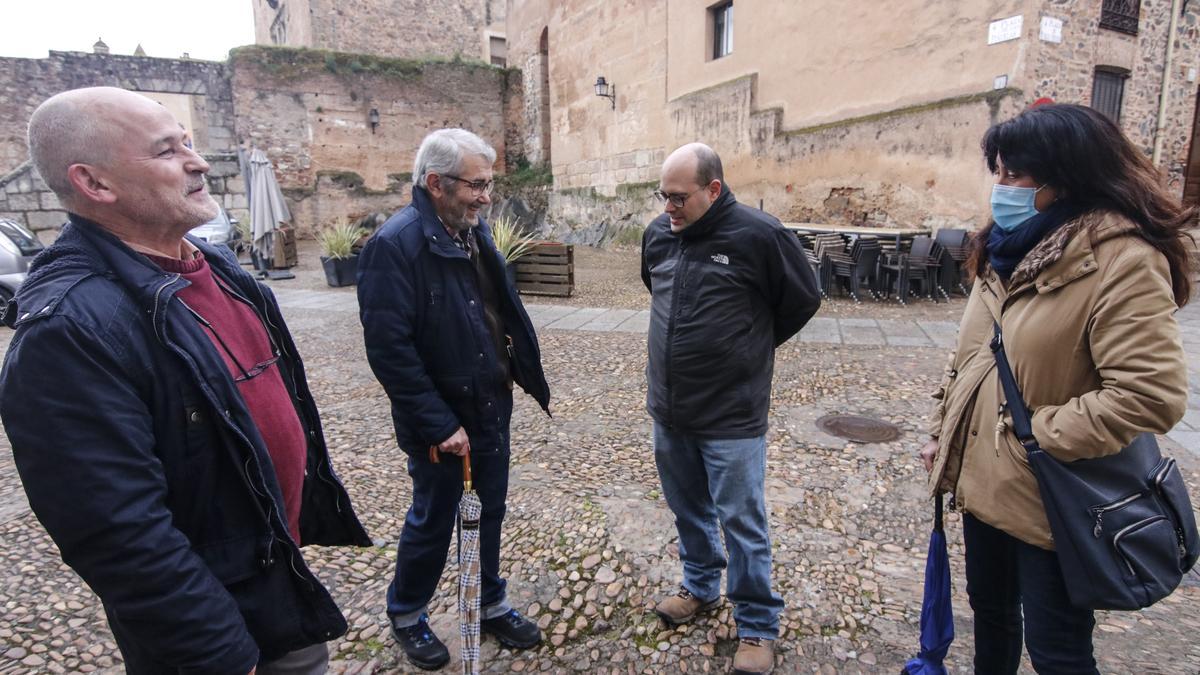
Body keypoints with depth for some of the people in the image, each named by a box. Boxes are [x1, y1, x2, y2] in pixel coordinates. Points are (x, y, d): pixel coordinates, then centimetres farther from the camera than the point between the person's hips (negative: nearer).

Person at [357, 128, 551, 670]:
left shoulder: (473, 231, 5)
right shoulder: (395, 244, -20)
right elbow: (390, 350, -24)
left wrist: (524, 376, 6)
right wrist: (440, 425, -21)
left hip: (492, 407, 7)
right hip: (442, 421, -7)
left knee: (491, 512, 19)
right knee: (433, 520, 13)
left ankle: (492, 606, 41)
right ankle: (406, 616, 39)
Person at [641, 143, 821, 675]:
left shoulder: (759, 235, -15)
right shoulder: (658, 233, 2)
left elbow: (802, 301, -3)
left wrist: (748, 348, 5)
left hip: (731, 416, -5)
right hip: (668, 410, 6)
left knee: (741, 522, 6)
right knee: (687, 509, 21)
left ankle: (757, 626, 26)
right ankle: (701, 588, 44)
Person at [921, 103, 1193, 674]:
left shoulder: (1123, 258, -18)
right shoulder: (1010, 248, 7)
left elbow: (1151, 393, -26)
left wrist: (1039, 433, -20)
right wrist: (941, 431, 10)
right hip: (982, 482, 7)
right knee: (990, 610, 25)